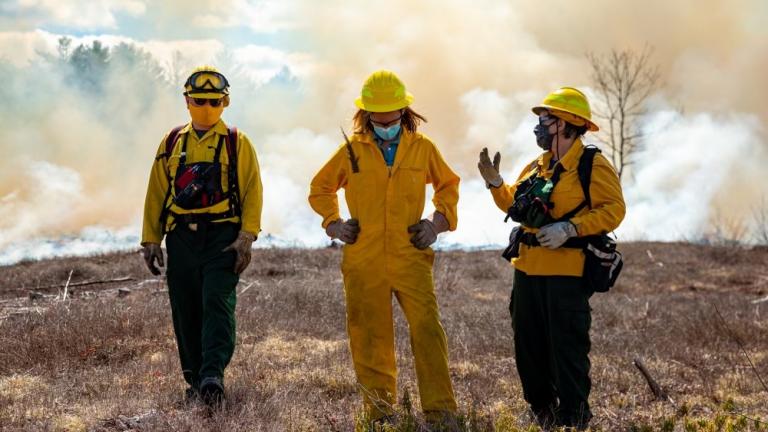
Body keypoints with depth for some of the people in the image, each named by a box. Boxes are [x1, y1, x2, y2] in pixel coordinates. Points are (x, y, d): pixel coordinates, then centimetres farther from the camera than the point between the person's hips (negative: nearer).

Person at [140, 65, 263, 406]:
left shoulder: (237, 143, 3)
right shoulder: (172, 143, 12)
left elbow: (252, 192, -1)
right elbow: (156, 193, 12)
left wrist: (246, 238, -11)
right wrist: (151, 240, 7)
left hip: (222, 237, -4)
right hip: (181, 238, 4)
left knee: (217, 302, -17)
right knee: (186, 311, 6)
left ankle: (213, 375, -26)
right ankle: (196, 380, 17)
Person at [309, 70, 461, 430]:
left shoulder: (423, 148, 6)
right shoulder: (352, 151, 6)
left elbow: (449, 185, 23)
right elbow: (320, 188, 22)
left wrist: (439, 220, 8)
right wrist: (333, 223, 7)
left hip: (411, 259, -1)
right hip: (363, 263, 1)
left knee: (427, 330, -13)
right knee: (370, 339, 5)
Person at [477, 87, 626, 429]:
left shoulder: (593, 166, -8)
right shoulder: (537, 167, 16)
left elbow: (613, 209, -16)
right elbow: (515, 205, 24)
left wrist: (570, 228, -24)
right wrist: (495, 184, 6)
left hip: (566, 274, -8)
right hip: (528, 270, 8)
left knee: (567, 349, -7)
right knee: (528, 347, 12)